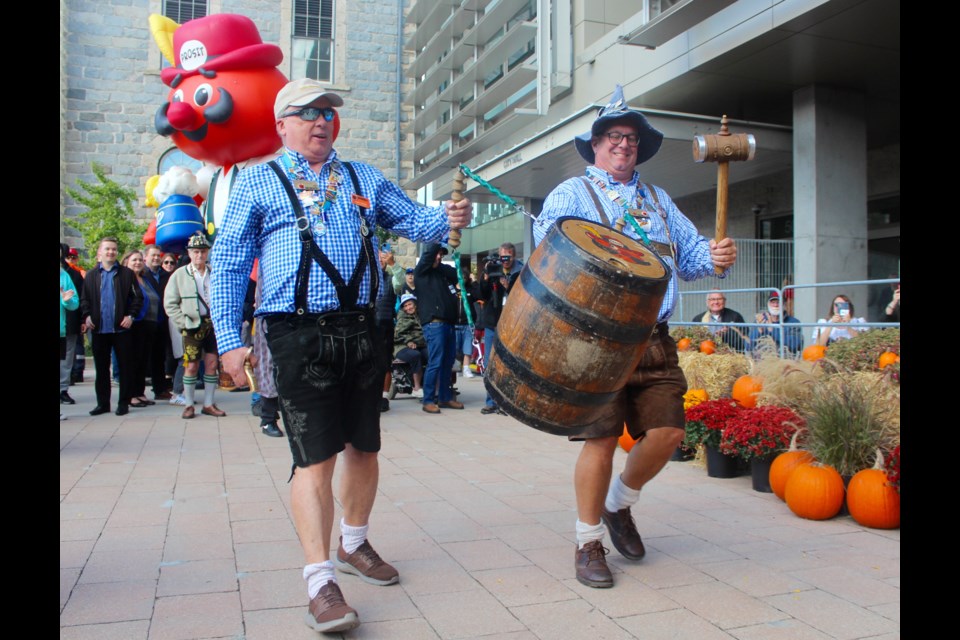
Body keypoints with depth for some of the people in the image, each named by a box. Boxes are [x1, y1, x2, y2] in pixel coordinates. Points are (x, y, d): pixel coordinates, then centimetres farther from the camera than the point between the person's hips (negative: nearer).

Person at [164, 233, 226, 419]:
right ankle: (189, 405, 13)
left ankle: (208, 404, 15)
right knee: (191, 366, 1)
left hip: (213, 324, 2)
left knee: (212, 364, 5)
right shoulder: (180, 274, 0)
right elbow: (170, 304, 0)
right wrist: (183, 322, -7)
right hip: (193, 326, -2)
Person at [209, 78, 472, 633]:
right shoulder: (257, 182, 6)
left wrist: (449, 218, -12)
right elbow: (229, 263, 3)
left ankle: (354, 544, 34)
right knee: (316, 456, -8)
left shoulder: (365, 179, 17)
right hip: (299, 337, -4)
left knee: (364, 446, 13)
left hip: (361, 331, 5)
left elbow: (414, 220, 12)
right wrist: (229, 338, -6)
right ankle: (321, 578, 2)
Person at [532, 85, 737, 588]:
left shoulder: (657, 200, 24)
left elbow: (688, 252, 18)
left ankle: (620, 505, 28)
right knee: (601, 438, -4)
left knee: (667, 433, -1)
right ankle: (588, 543, 15)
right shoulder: (571, 194, 6)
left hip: (653, 340, 5)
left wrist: (715, 256, -4)